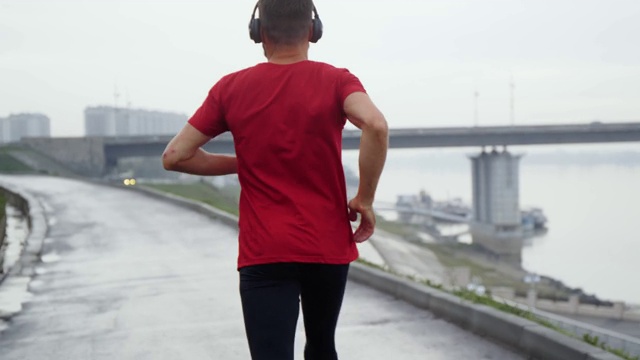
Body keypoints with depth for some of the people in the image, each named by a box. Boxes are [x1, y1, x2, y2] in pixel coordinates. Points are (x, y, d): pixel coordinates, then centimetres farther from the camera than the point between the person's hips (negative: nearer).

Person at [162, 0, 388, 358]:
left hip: (263, 254, -1)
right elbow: (377, 126, -24)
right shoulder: (336, 81, -3)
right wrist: (365, 199, -11)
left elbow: (175, 156, 0)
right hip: (328, 248, 2)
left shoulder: (231, 89, 0)